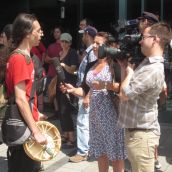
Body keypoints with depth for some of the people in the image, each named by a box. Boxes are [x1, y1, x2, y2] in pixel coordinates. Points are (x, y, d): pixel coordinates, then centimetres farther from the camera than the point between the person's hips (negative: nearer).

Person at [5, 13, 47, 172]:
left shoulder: (25, 57, 11)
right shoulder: (19, 59, -19)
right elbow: (20, 99, -24)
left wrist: (36, 114, 19)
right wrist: (36, 131, -24)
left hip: (27, 124, 9)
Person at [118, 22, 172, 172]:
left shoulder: (153, 70, -25)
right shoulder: (147, 63, 9)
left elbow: (124, 94, -24)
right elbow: (126, 89, 15)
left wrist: (129, 72, -9)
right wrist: (124, 67, 6)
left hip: (141, 134, -10)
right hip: (135, 130, 10)